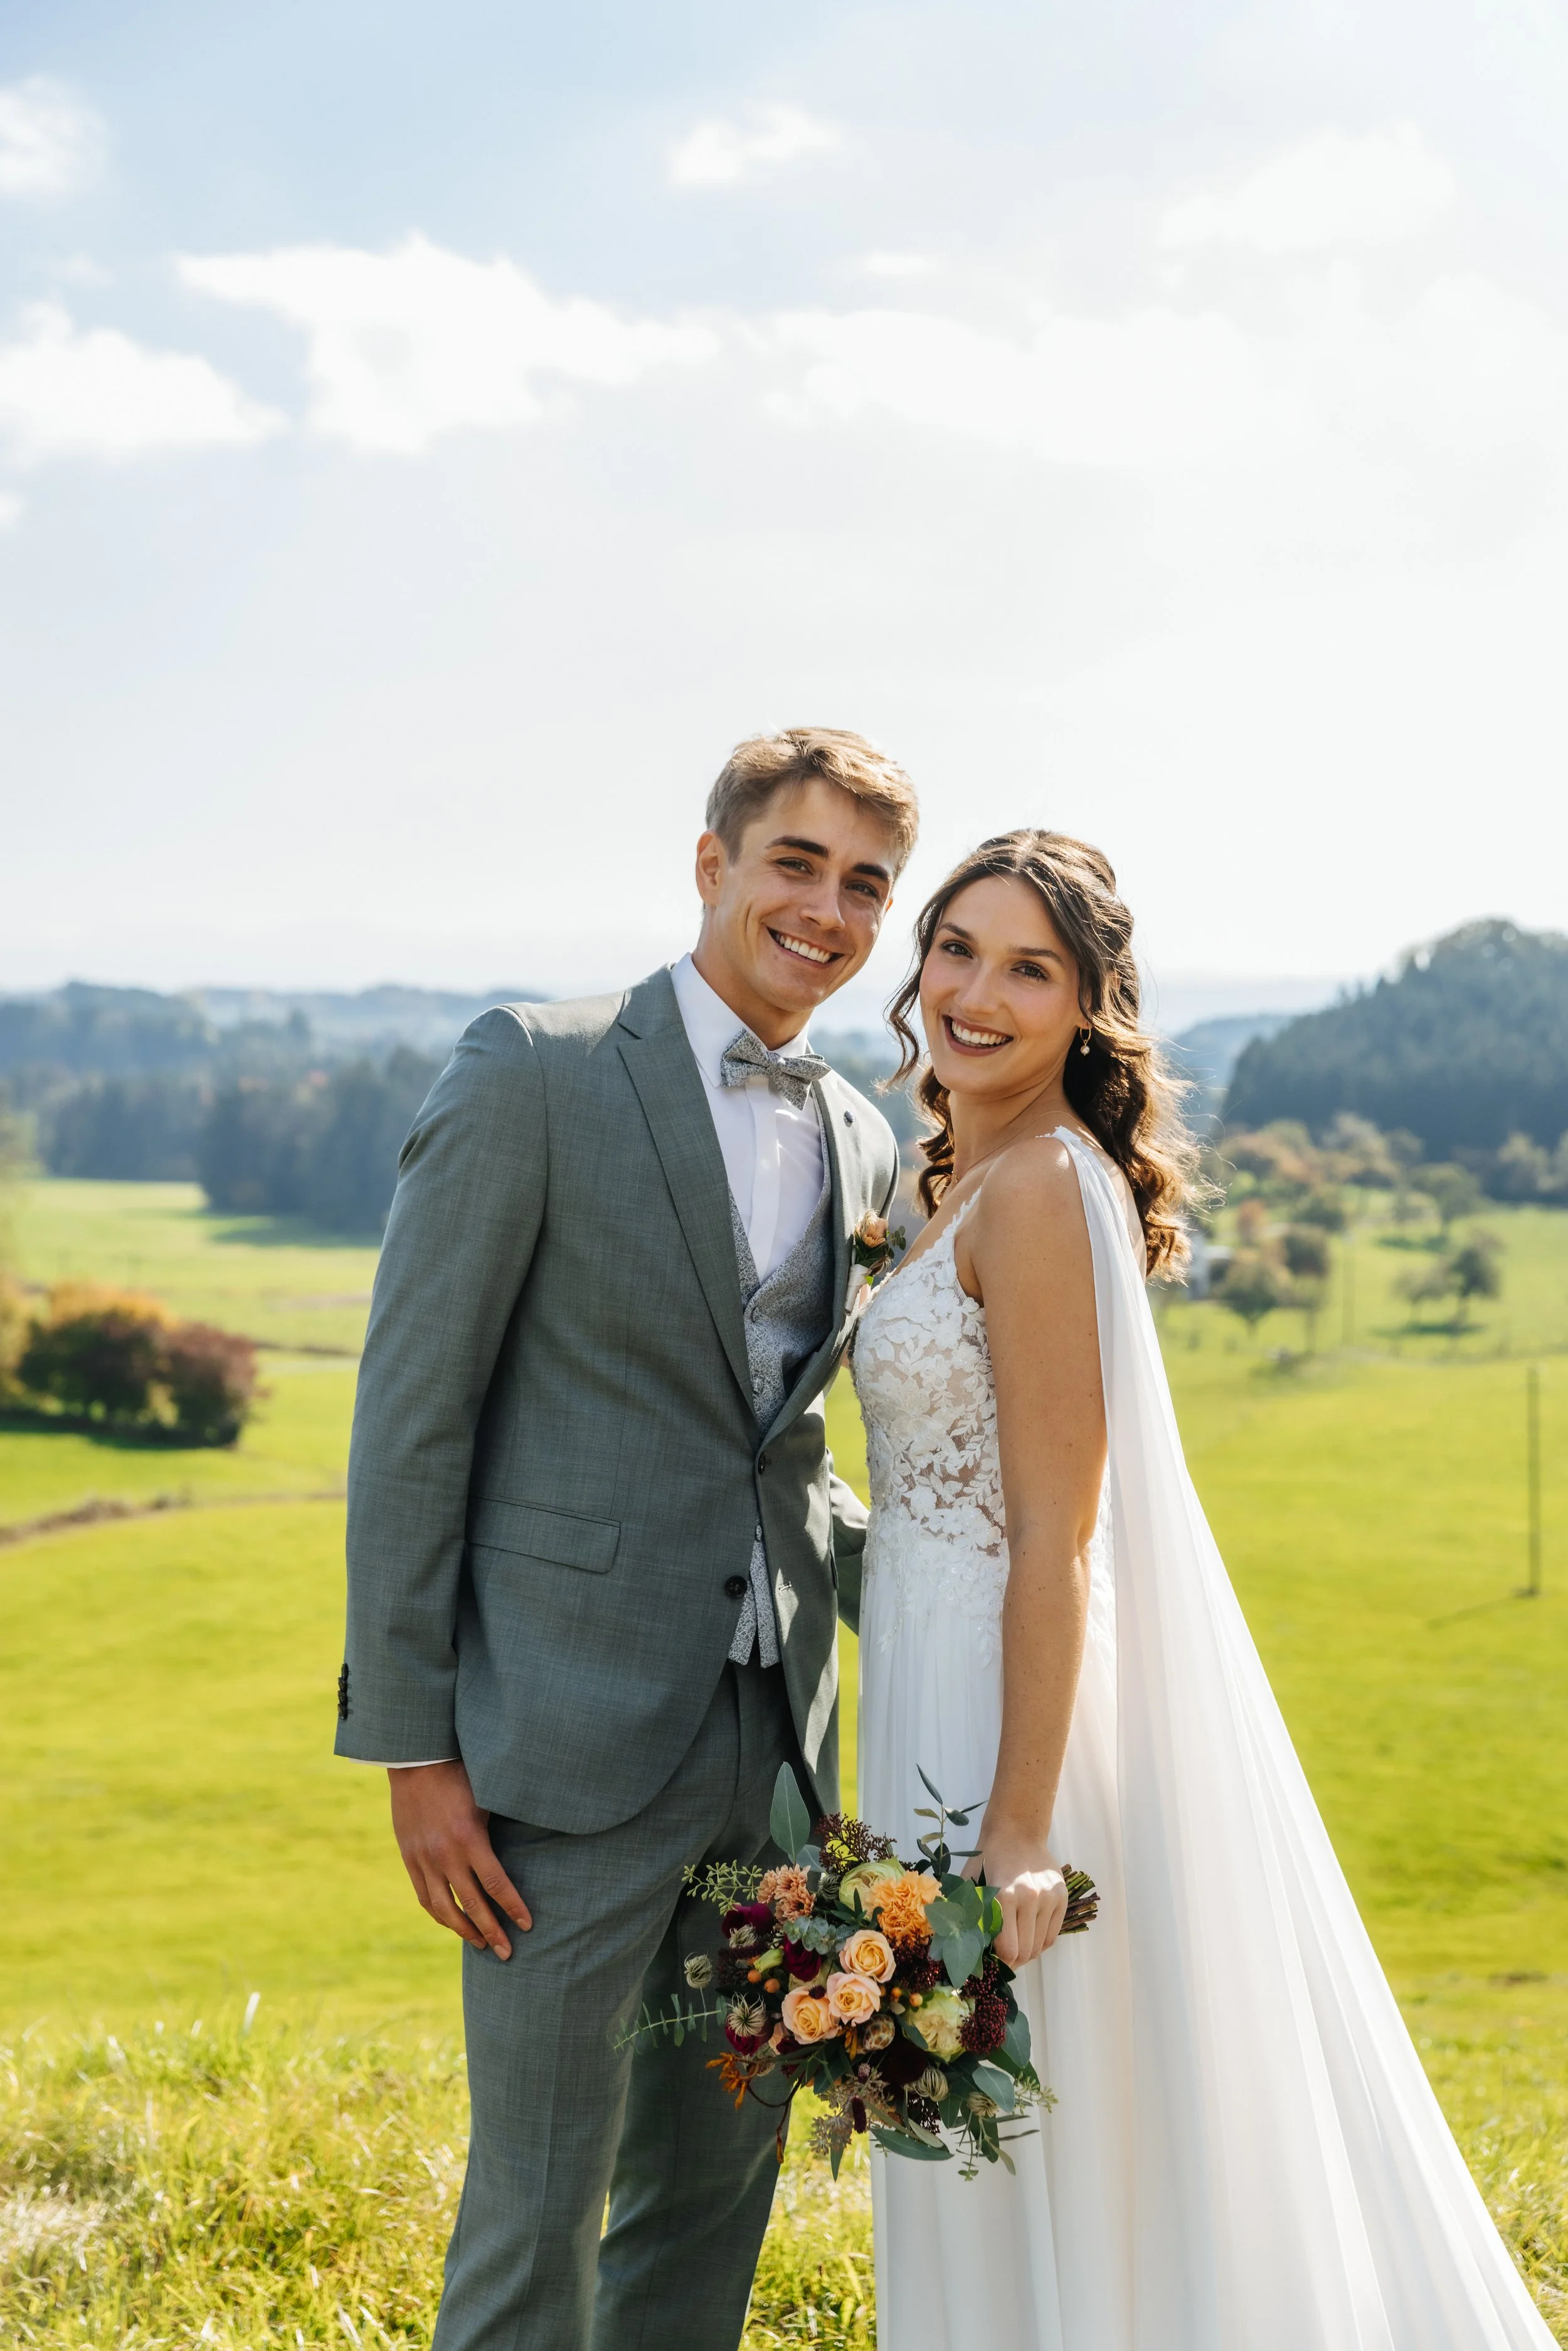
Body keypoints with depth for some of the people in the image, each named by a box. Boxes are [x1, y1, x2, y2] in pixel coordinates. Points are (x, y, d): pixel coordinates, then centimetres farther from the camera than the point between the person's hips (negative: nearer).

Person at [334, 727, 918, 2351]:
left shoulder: (862, 1142, 11)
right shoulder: (535, 1072, -8)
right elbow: (409, 1414, -9)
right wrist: (410, 1746, -12)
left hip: (775, 1740, 6)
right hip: (575, 1738, -6)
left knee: (716, 2186, 16)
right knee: (537, 2209, 1)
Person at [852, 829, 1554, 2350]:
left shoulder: (1036, 1187, -17)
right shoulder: (978, 1174, 12)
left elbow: (1055, 1541, -20)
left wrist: (1020, 1827, -22)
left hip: (1007, 1696, -10)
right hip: (949, 1672, 10)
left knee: (1039, 2174, 2)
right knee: (993, 2152, 18)